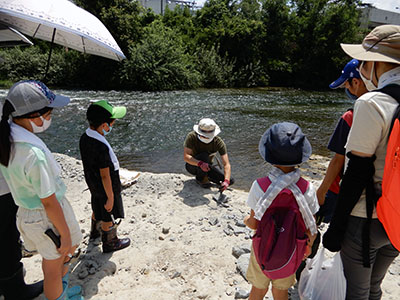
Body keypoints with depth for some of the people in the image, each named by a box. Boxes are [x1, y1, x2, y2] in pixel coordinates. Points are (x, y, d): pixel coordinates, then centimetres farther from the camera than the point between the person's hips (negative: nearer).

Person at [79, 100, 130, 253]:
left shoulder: (84, 138, -8)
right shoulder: (101, 147, -35)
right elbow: (105, 176, -28)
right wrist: (110, 197, -17)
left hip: (93, 184, 8)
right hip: (105, 187, -8)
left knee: (97, 208, 31)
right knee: (107, 217, 14)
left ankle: (95, 231, 56)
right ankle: (109, 243, 36)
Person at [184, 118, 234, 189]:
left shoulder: (218, 142, -23)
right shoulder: (192, 136, -25)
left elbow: (226, 164, -26)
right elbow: (186, 157, -31)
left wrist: (226, 181, -42)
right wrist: (200, 164, -48)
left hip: (208, 166, 3)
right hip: (192, 165, -2)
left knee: (231, 181, -12)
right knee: (204, 156, -36)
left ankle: (206, 176, 10)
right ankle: (200, 178, -10)